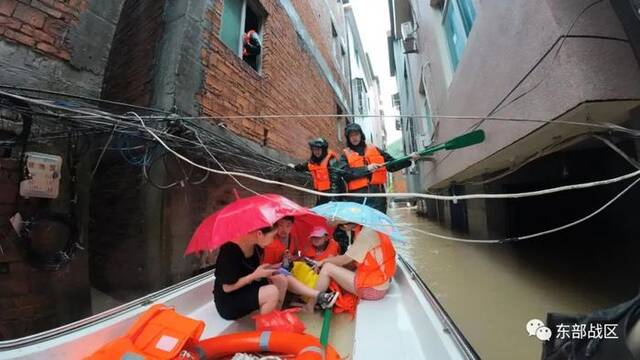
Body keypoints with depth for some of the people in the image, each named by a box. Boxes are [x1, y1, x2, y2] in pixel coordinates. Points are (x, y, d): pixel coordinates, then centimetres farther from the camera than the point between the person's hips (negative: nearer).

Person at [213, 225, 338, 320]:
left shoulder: (255, 246, -5)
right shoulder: (231, 250, -29)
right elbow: (227, 287, -24)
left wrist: (268, 269, -9)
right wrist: (256, 275, -24)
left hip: (247, 289, 8)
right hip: (228, 301, -8)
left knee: (282, 280, -4)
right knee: (272, 292, -27)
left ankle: (318, 296, 3)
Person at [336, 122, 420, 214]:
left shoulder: (375, 150, 16)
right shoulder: (345, 155, 7)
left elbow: (392, 165, 17)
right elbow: (344, 173, -11)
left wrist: (409, 159, 6)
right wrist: (366, 169, -16)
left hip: (377, 195, 2)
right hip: (357, 198, -2)